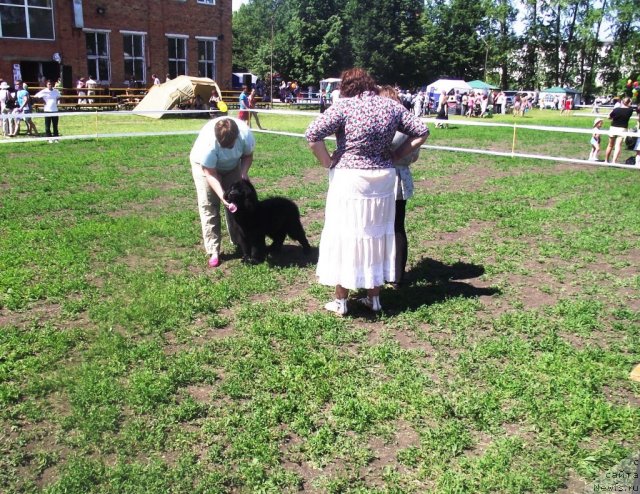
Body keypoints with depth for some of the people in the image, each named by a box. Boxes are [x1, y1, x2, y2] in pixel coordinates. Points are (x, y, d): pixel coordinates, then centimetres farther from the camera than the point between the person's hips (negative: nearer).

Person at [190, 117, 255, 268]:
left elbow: (248, 155, -11)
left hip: (232, 165, 4)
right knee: (208, 205, -11)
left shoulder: (245, 134, -32)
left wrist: (244, 173, -29)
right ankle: (213, 251, -9)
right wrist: (223, 197, -42)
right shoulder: (208, 142, -41)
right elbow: (210, 174, -33)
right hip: (205, 164, -3)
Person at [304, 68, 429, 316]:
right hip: (384, 179, 4)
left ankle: (340, 301, 16)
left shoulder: (344, 105, -10)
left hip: (349, 179, -4)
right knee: (378, 234, 15)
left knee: (345, 236, 7)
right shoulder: (391, 106, 3)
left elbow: (312, 134, -18)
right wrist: (396, 156, 8)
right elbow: (421, 132, 9)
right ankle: (374, 298, 25)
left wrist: (327, 162, -7)